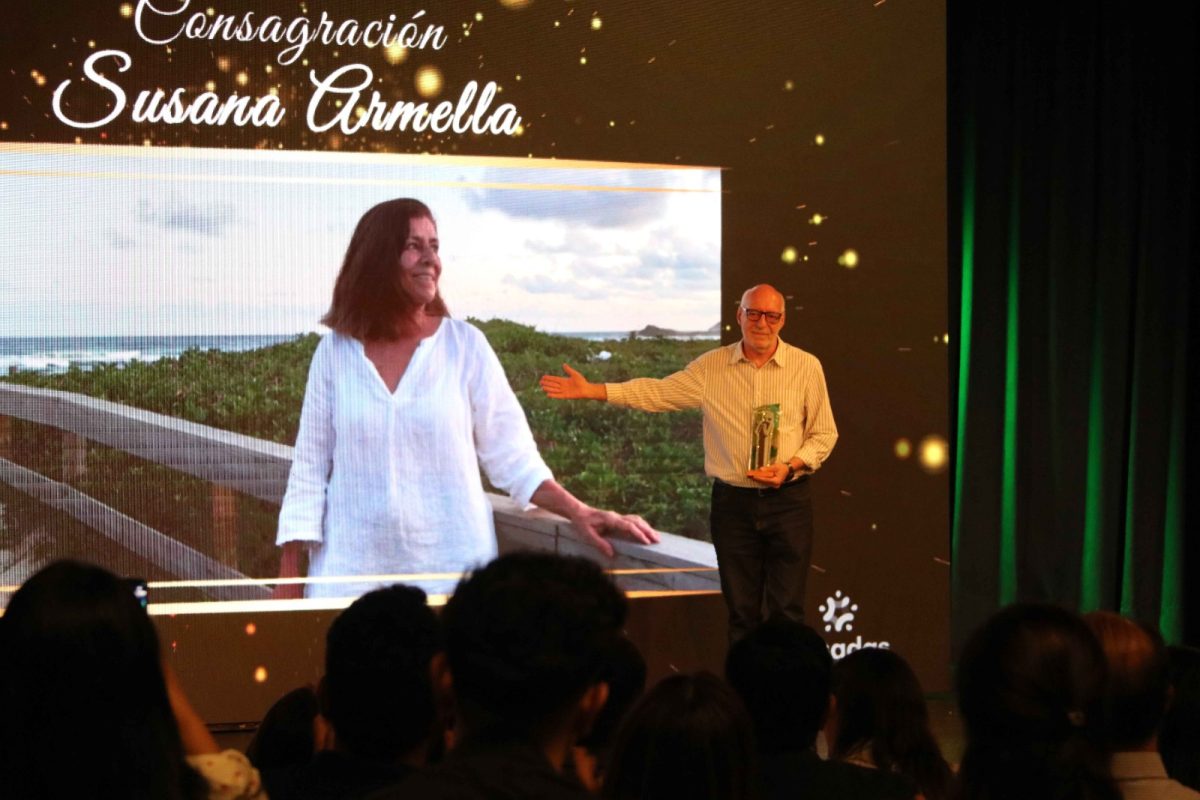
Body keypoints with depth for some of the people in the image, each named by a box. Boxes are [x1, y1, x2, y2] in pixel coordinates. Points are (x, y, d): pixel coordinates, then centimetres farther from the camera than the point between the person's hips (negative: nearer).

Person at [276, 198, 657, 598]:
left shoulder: (465, 345, -2)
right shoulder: (334, 352, 1)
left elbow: (510, 454, 0)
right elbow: (310, 467, 4)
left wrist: (579, 513, -11)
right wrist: (289, 577, 1)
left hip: (452, 565, -1)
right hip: (352, 572, 1)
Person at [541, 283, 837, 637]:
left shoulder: (807, 366, 0)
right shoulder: (711, 366, 4)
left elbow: (824, 434, 5)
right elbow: (656, 392, 5)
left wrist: (789, 467, -12)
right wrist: (590, 391, -2)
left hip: (788, 500, -1)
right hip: (733, 502, 2)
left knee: (787, 612, -1)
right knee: (741, 611, 8)